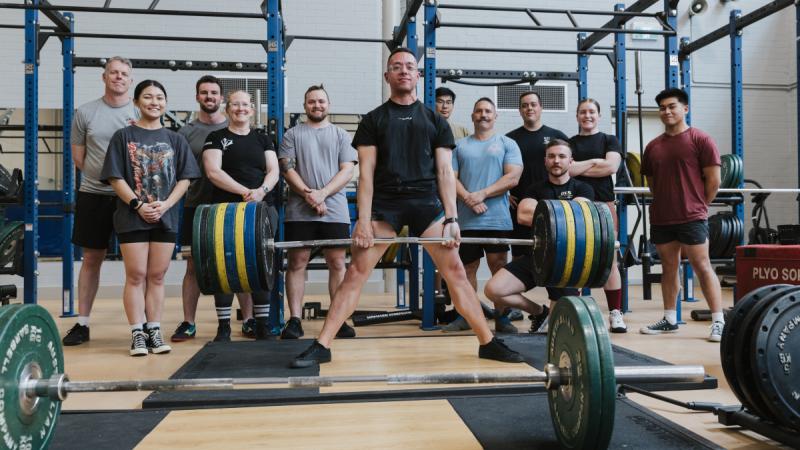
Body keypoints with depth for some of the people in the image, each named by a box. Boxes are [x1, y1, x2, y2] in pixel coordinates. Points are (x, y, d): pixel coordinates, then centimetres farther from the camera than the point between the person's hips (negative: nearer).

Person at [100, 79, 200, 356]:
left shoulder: (174, 140, 9)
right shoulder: (123, 136, 3)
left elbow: (184, 178, 4)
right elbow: (115, 178, -3)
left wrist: (165, 205, -10)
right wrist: (138, 205, -13)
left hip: (165, 217, 2)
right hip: (132, 217, -2)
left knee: (157, 276, 6)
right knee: (136, 276, 0)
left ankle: (154, 331, 13)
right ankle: (137, 333, 7)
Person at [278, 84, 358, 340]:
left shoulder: (340, 135, 13)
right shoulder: (293, 134, 12)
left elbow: (347, 170, 2)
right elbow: (287, 168, 2)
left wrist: (322, 193, -12)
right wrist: (307, 193, -14)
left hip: (335, 210, 0)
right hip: (299, 211, 0)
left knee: (337, 264, 1)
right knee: (297, 263, -1)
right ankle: (295, 320, 4)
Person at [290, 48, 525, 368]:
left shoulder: (435, 120, 14)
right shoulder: (373, 120, 10)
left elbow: (445, 172, 7)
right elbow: (366, 173, 2)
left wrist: (451, 218, -3)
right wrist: (364, 220, -8)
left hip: (426, 202, 1)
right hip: (384, 203, -1)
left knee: (456, 272, -2)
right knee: (356, 272, -6)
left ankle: (488, 342, 9)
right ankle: (321, 346, 0)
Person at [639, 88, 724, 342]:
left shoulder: (700, 140, -3)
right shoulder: (653, 147, 12)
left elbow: (713, 180, -4)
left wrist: (696, 206, 2)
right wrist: (667, 203, 13)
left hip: (692, 218, -5)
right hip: (661, 218, 5)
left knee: (702, 266, -6)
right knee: (668, 268, 11)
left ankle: (719, 321, -1)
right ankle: (670, 319, 20)